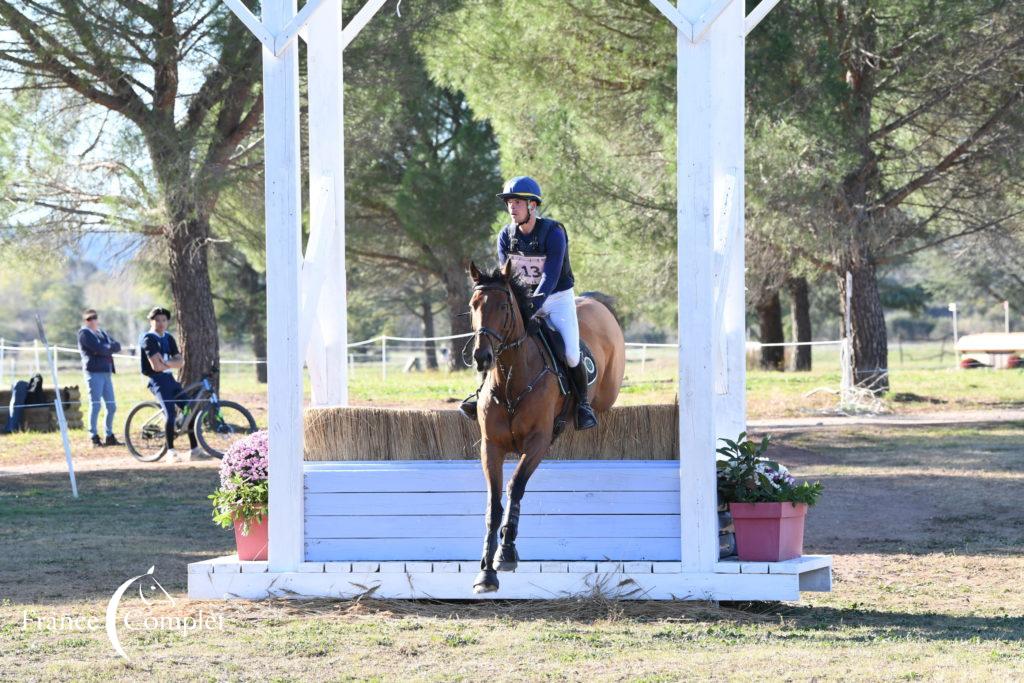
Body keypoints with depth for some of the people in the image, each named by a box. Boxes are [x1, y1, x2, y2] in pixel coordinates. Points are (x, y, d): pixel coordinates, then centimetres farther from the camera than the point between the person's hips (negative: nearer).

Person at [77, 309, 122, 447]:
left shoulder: (102, 333, 23)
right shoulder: (84, 333, -1)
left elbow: (117, 346, 10)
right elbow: (98, 348, -15)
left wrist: (106, 348, -8)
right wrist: (110, 348, 2)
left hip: (106, 372, 8)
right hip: (94, 372, -8)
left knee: (111, 406, 8)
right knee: (95, 405, -8)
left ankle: (110, 436, 16)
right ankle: (95, 438, -5)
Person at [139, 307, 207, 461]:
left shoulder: (168, 338, 15)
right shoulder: (148, 339, -9)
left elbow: (181, 362, 5)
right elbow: (156, 366, -19)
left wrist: (166, 362, -14)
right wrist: (173, 363, -2)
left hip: (170, 379, 8)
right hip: (157, 380, -8)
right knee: (170, 412, -24)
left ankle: (194, 450, 6)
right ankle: (171, 452, -17)